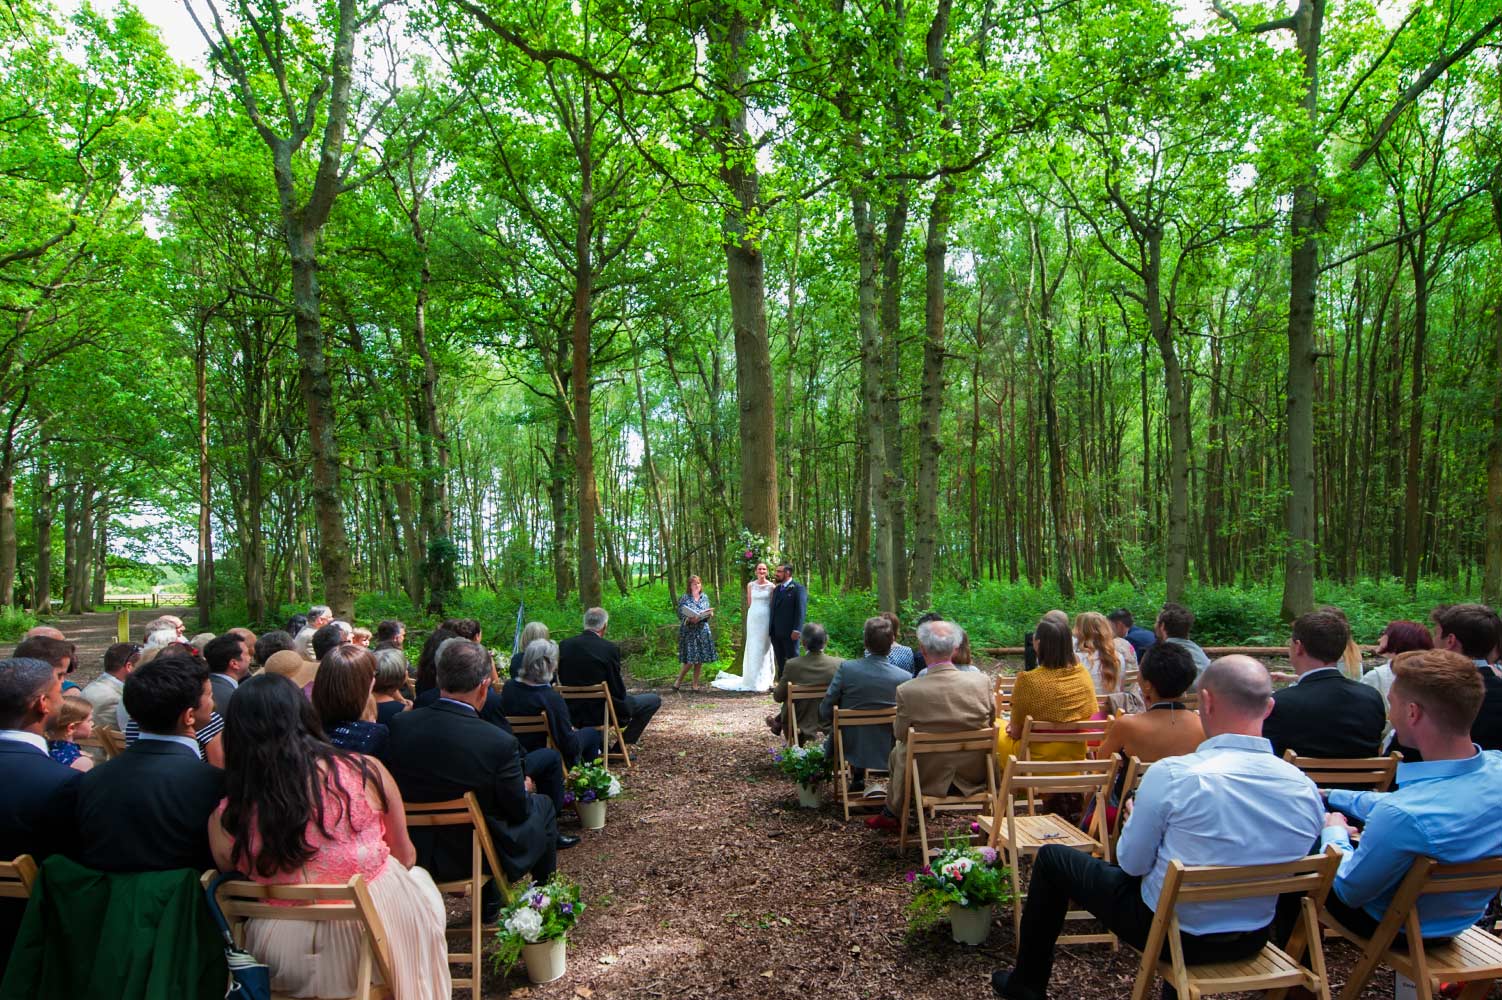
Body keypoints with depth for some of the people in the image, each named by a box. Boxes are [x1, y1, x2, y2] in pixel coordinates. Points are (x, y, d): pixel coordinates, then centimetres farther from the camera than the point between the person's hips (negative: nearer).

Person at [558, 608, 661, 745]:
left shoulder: (563, 646, -4)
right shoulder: (610, 648, -18)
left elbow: (558, 681, 8)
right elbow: (619, 692, -14)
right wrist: (621, 685, 9)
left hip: (572, 713, 6)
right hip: (602, 712, -6)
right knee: (654, 700, 10)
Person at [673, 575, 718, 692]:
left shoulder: (705, 597, 11)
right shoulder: (684, 598, -1)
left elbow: (708, 614, 14)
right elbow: (680, 615, -5)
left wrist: (710, 614, -8)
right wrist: (689, 619, -22)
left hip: (703, 631, 4)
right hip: (689, 631, -4)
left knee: (700, 660, 3)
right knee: (690, 660, -9)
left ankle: (695, 684, 14)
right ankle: (678, 681, 8)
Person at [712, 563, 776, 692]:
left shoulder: (771, 586, 1)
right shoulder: (750, 585, 5)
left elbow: (774, 604, 2)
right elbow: (749, 603, 13)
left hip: (766, 619, -1)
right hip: (753, 618, 1)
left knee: (765, 647, 4)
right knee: (753, 647, 4)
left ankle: (765, 680, 13)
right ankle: (752, 680, 12)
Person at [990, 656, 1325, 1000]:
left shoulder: (1173, 774, -28)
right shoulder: (1307, 790, -14)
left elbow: (1132, 862, -16)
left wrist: (1136, 818, 5)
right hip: (1252, 942, 5)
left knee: (1052, 856, 15)